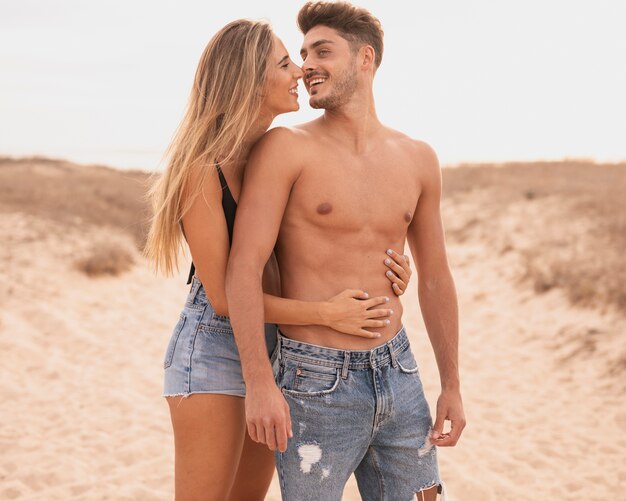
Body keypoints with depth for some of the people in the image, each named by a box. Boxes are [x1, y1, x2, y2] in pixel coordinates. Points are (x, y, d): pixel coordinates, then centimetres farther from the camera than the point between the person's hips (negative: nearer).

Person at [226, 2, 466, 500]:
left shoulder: (417, 159, 6)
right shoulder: (286, 148, -8)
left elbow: (434, 277, 13)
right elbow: (244, 266, -14)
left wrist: (452, 385, 13)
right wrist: (259, 382, -21)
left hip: (399, 372, 5)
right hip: (317, 384, -4)